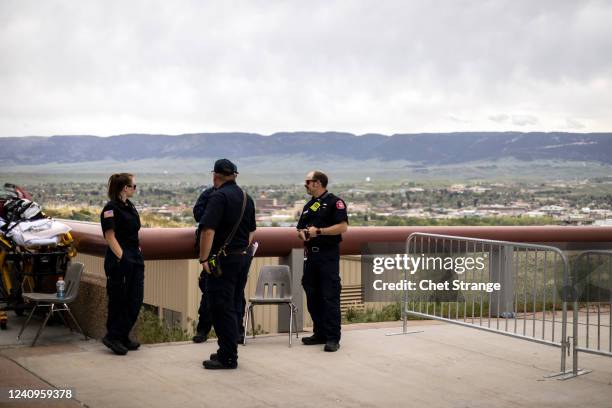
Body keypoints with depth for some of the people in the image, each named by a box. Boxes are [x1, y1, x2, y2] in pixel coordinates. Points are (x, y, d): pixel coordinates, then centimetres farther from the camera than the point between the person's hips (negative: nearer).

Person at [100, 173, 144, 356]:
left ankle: (122, 337, 16)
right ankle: (112, 337, 7)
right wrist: (121, 258, -19)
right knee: (119, 300, -2)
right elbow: (110, 236, -15)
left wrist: (138, 251, 15)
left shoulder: (129, 206, 14)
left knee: (135, 300, 8)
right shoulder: (111, 209, -12)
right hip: (119, 260, -9)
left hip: (135, 259, 9)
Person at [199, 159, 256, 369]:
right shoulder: (246, 198, 13)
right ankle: (228, 350, 22)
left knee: (222, 308, -4)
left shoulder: (219, 196, -13)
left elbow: (208, 229, -21)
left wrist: (204, 259, -17)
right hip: (244, 256, 8)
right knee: (236, 306, 14)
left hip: (224, 259, -8)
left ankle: (228, 357, -4)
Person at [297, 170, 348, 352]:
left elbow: (342, 226, -15)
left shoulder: (334, 202, -5)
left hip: (328, 255, -8)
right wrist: (303, 233, -1)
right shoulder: (308, 206, 18)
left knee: (330, 297, -8)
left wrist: (318, 231, -16)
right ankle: (320, 333, 18)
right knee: (312, 296, 9)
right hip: (310, 255, 8)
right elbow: (301, 229, 23)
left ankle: (333, 338, -7)